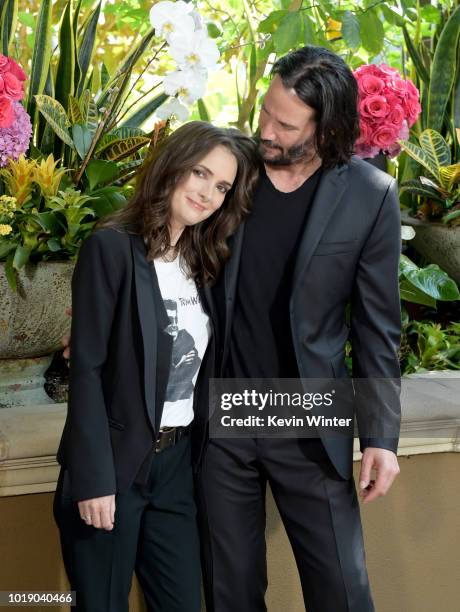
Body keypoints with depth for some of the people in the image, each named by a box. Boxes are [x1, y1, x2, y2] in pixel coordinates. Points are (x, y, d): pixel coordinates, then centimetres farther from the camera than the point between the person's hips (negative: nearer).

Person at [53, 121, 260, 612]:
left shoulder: (203, 261, 9)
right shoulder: (112, 246, -10)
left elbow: (200, 367, 11)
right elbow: (86, 368, -14)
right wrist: (94, 478, -17)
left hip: (177, 461, 6)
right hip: (116, 464, -6)